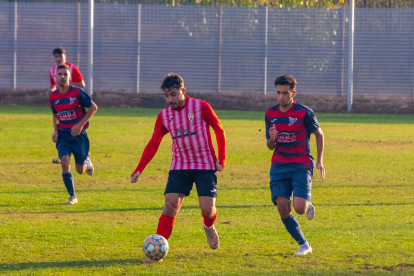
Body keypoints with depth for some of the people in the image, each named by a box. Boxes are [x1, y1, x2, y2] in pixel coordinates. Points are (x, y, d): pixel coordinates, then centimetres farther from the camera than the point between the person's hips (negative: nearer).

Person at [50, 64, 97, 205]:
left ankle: (87, 161, 43)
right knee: (65, 162, -19)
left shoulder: (77, 92, -13)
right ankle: (72, 197, -7)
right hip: (63, 135, 2)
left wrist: (81, 125, -14)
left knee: (80, 170, 4)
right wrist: (56, 131, 1)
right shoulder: (53, 96, -1)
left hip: (79, 135, -2)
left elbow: (93, 107, -6)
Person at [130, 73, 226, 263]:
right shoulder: (164, 116, 2)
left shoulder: (200, 107, -7)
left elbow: (219, 130, 2)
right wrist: (138, 170, -4)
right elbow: (153, 144, 4)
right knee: (170, 205, -14)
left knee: (207, 208, -10)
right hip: (180, 166, 2)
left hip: (205, 165, -2)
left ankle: (209, 227, 28)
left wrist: (221, 158, -5)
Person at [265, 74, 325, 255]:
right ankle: (304, 245, 5)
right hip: (279, 166, 4)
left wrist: (320, 161, 5)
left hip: (301, 165, -4)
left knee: (299, 208, -18)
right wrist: (272, 139, -13)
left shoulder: (304, 113, -7)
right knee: (282, 207, -10)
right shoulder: (270, 114, 5)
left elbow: (319, 134, 9)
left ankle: (308, 206, 21)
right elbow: (270, 146, 11)